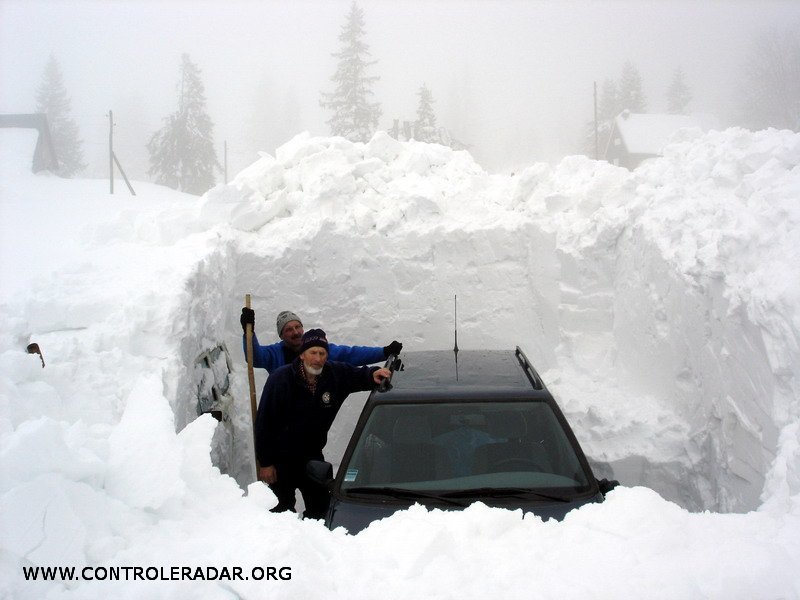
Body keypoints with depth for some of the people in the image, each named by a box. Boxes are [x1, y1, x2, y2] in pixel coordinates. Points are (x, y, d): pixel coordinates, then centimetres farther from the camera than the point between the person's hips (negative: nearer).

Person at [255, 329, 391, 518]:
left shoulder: (336, 373, -8)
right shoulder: (280, 379, -19)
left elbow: (358, 375, 11)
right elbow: (264, 423, -15)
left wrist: (373, 374, -16)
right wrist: (265, 463, -15)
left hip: (312, 454, 5)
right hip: (281, 458, -4)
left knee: (320, 508, 9)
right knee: (283, 510, -2)